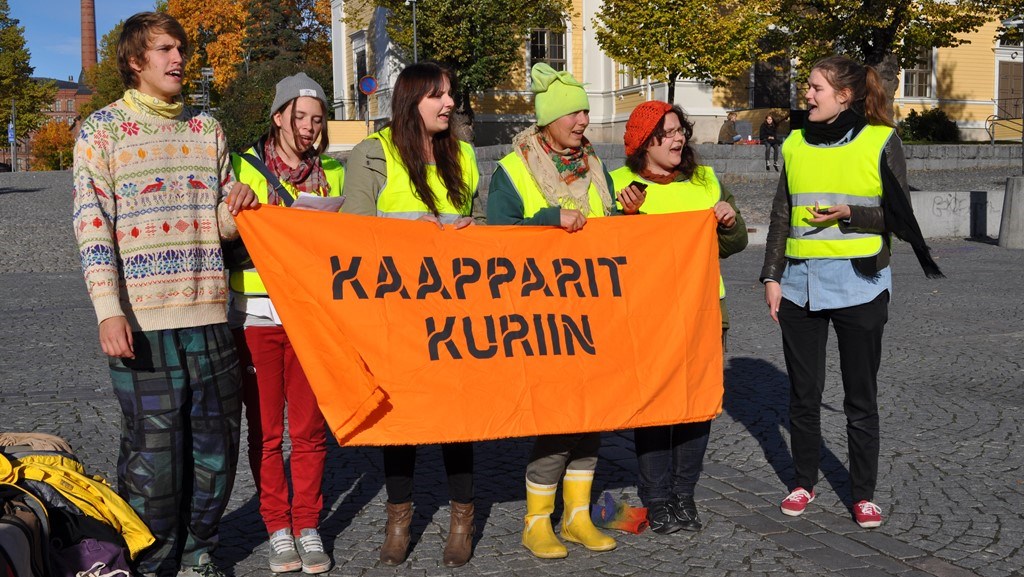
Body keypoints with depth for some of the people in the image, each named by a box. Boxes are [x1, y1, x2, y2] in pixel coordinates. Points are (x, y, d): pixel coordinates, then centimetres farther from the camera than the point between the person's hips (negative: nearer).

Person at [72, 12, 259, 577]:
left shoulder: (207, 128, 15)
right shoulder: (103, 128, 3)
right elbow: (91, 225, -5)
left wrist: (235, 206, -4)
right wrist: (109, 312, -15)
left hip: (208, 311, 4)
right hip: (141, 317, -4)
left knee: (217, 439, 8)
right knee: (152, 445, -1)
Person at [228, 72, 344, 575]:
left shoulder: (333, 174, 11)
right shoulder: (244, 168, 4)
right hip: (257, 312, -1)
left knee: (310, 427, 4)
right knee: (265, 428, 4)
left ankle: (307, 526, 16)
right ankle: (277, 527, 17)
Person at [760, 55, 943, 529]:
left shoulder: (881, 141, -2)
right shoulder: (795, 144, 9)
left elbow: (899, 216, -1)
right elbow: (781, 217, 11)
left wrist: (848, 214, -16)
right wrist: (772, 277, 6)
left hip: (859, 284, -3)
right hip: (800, 284, 3)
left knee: (861, 396, 5)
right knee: (803, 391, 10)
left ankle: (863, 494, 18)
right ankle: (804, 482, 26)